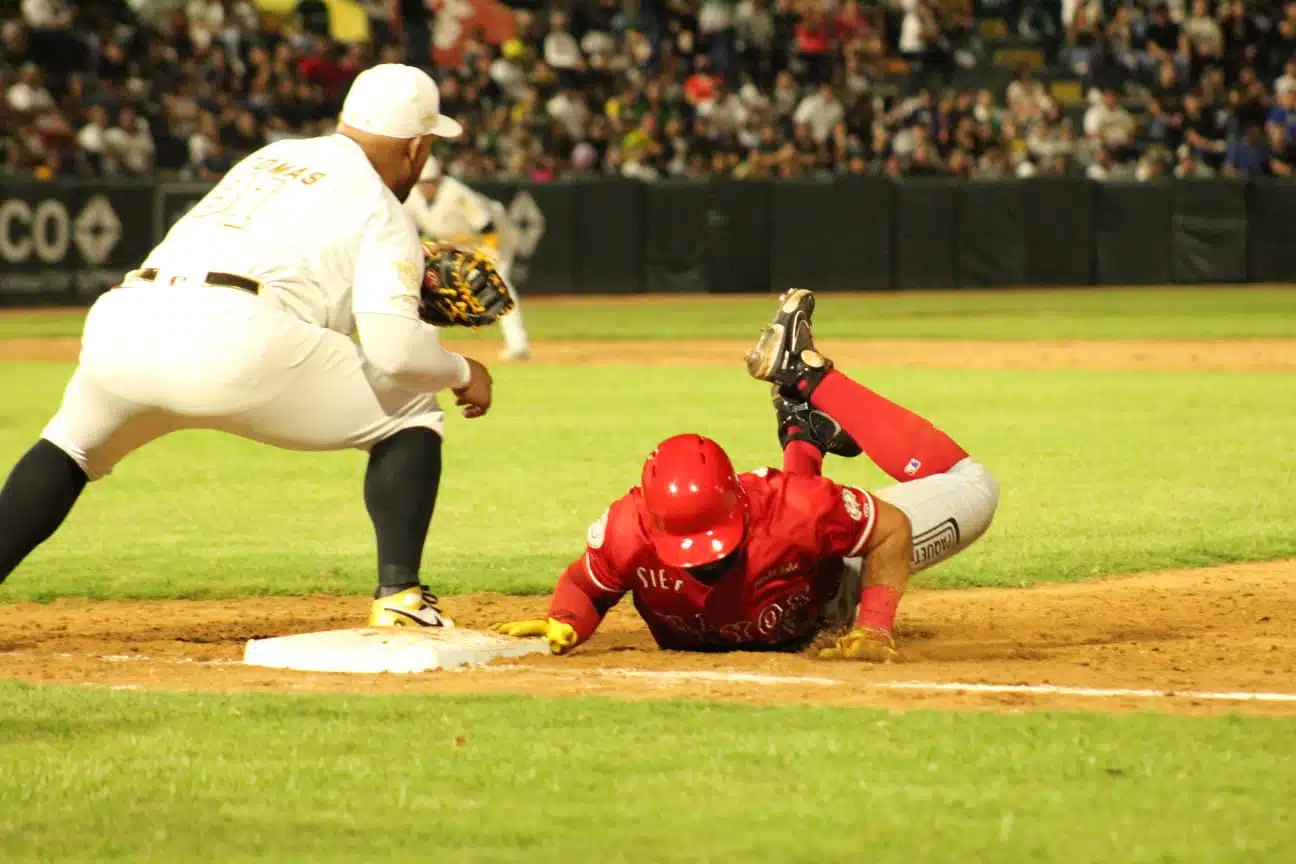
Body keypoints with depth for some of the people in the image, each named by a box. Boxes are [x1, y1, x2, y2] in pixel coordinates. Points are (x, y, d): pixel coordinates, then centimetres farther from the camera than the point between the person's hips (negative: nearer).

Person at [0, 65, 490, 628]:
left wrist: (401, 279, 41)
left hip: (119, 323, 6)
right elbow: (394, 349, -1)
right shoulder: (381, 210, 12)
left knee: (70, 446, 34)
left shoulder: (268, 159, 32)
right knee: (410, 411, 14)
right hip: (234, 341, -6)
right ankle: (399, 596, 2)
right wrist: (461, 370, 18)